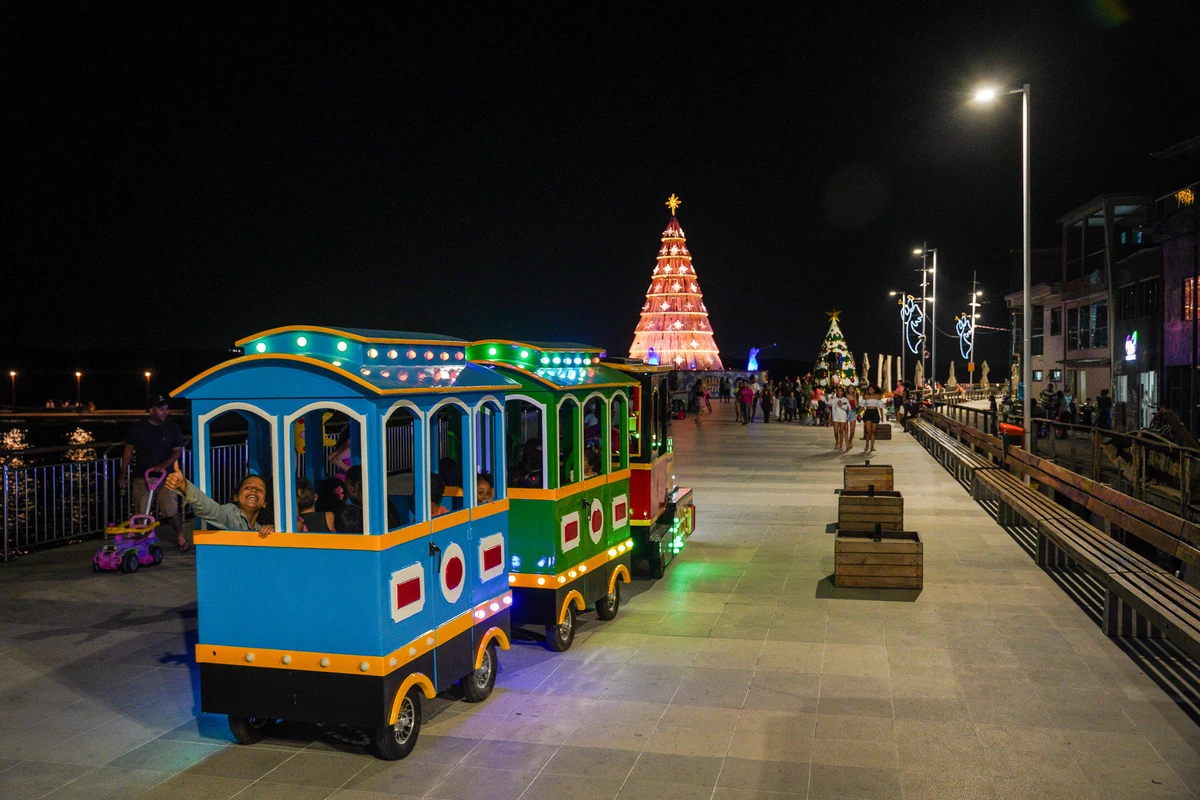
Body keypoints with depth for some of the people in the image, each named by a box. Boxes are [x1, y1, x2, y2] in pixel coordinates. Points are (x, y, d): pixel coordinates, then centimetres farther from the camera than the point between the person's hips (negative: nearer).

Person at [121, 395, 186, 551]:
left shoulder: (173, 427, 1)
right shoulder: (138, 427, 3)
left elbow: (177, 451, -2)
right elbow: (129, 450, 8)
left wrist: (164, 465, -19)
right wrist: (123, 473, 6)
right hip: (142, 476, 1)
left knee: (171, 511, -7)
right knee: (140, 513, 4)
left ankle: (180, 536, 15)